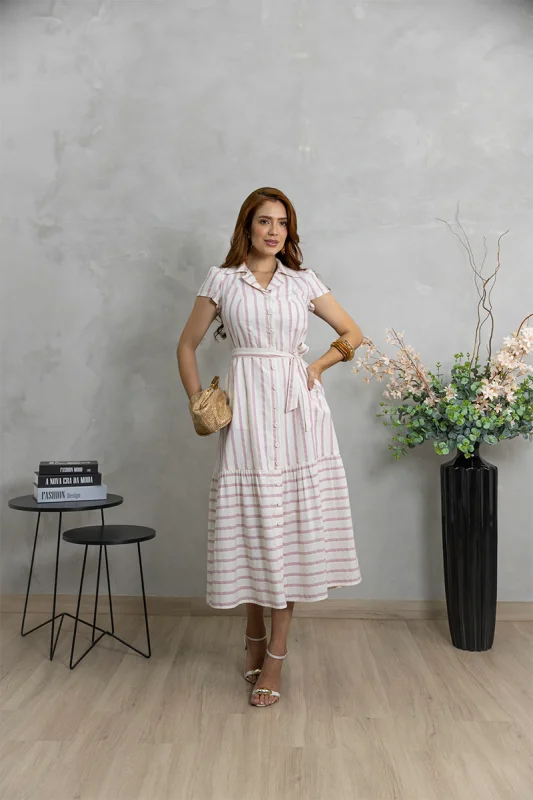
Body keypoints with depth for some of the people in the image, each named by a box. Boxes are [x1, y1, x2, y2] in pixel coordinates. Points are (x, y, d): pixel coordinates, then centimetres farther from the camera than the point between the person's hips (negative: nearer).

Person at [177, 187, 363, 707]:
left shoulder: (304, 282, 10)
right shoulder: (221, 281, 7)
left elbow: (353, 334, 16)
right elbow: (187, 344, 12)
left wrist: (318, 365, 2)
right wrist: (197, 402, 4)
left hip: (297, 409, 1)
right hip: (246, 410, 0)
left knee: (291, 526, -1)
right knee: (249, 522, 3)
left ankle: (275, 656, 8)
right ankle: (254, 635, 26)